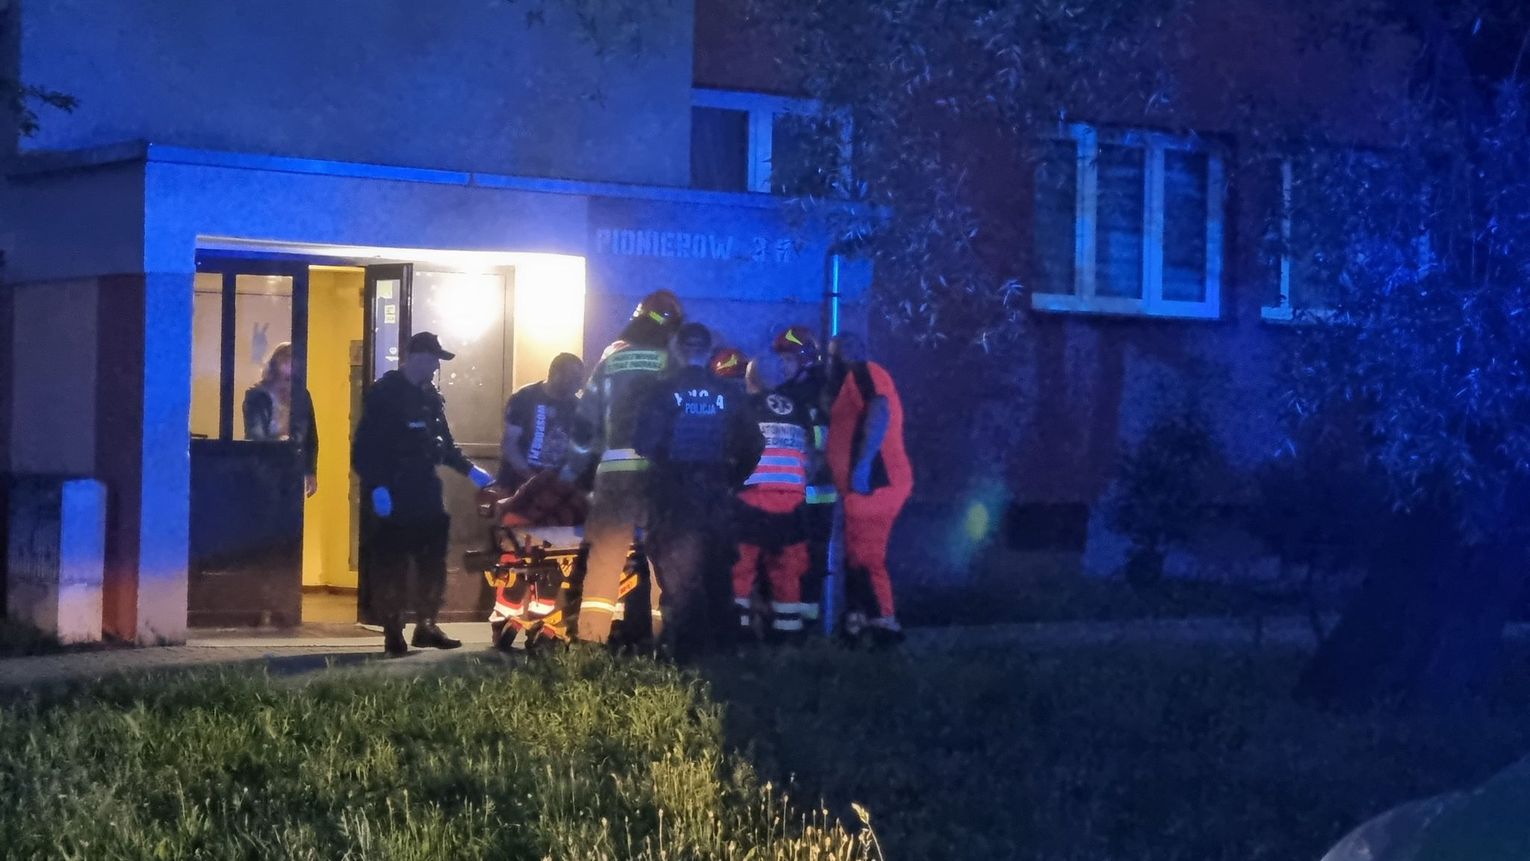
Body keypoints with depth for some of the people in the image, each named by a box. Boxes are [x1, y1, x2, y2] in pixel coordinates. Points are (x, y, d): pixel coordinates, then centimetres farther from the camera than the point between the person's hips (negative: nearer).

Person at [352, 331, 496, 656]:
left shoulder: (429, 397, 15)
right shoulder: (384, 395, -8)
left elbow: (444, 443, 24)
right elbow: (365, 447, -14)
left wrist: (470, 470, 15)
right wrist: (376, 486, -22)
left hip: (425, 493, 7)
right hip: (392, 496, -7)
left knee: (433, 563, 8)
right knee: (391, 565, -4)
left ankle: (426, 626, 18)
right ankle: (393, 632, 2)